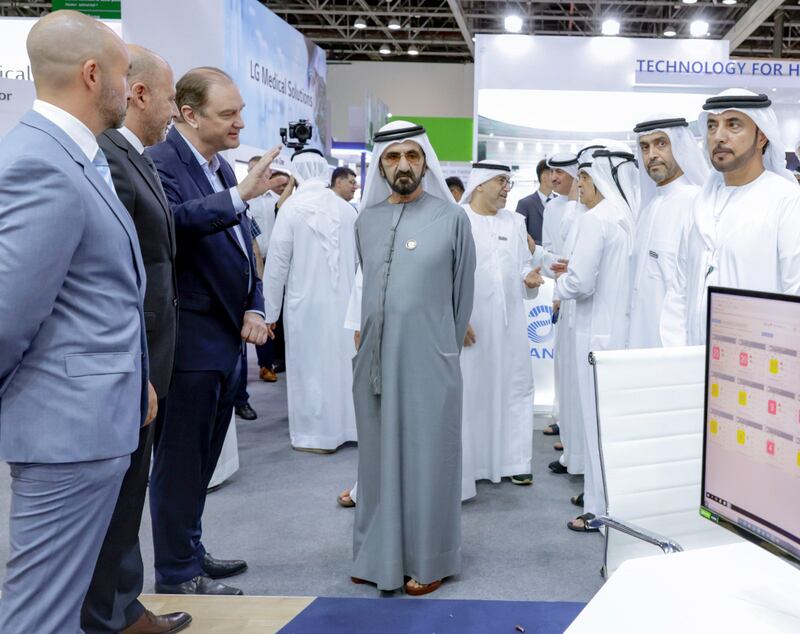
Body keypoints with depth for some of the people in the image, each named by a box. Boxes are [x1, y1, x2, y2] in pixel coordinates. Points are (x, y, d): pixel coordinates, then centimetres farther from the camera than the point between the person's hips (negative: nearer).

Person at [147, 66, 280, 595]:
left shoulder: (222, 169, 14)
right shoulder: (159, 162, -12)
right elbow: (174, 220, -32)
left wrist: (252, 310, 6)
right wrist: (240, 195, -37)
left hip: (227, 338, 9)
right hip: (190, 341, -8)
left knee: (203, 457, 17)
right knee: (180, 459, 3)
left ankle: (190, 552, 32)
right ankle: (176, 572, 16)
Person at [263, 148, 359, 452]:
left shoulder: (292, 207, -10)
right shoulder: (346, 208, -1)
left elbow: (277, 264, -8)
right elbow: (358, 259, 5)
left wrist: (270, 311, 0)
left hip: (306, 302, -4)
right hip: (344, 301, 4)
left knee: (310, 366, 5)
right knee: (341, 362, 14)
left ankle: (317, 435, 14)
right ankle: (345, 426, 26)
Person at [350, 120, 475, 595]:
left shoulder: (452, 218, -3)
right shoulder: (366, 220, 8)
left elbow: (463, 291, 5)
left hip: (428, 360, -4)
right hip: (374, 360, 4)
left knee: (426, 459, 4)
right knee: (378, 457, 12)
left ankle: (427, 559, 18)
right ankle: (379, 553, 26)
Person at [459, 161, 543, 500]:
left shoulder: (515, 222, 13)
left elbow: (524, 266, 16)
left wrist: (529, 278, -7)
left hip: (509, 321, 5)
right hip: (470, 322, -5)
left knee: (514, 388, 9)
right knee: (470, 392, 0)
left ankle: (513, 459, 20)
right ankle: (468, 464, 10)